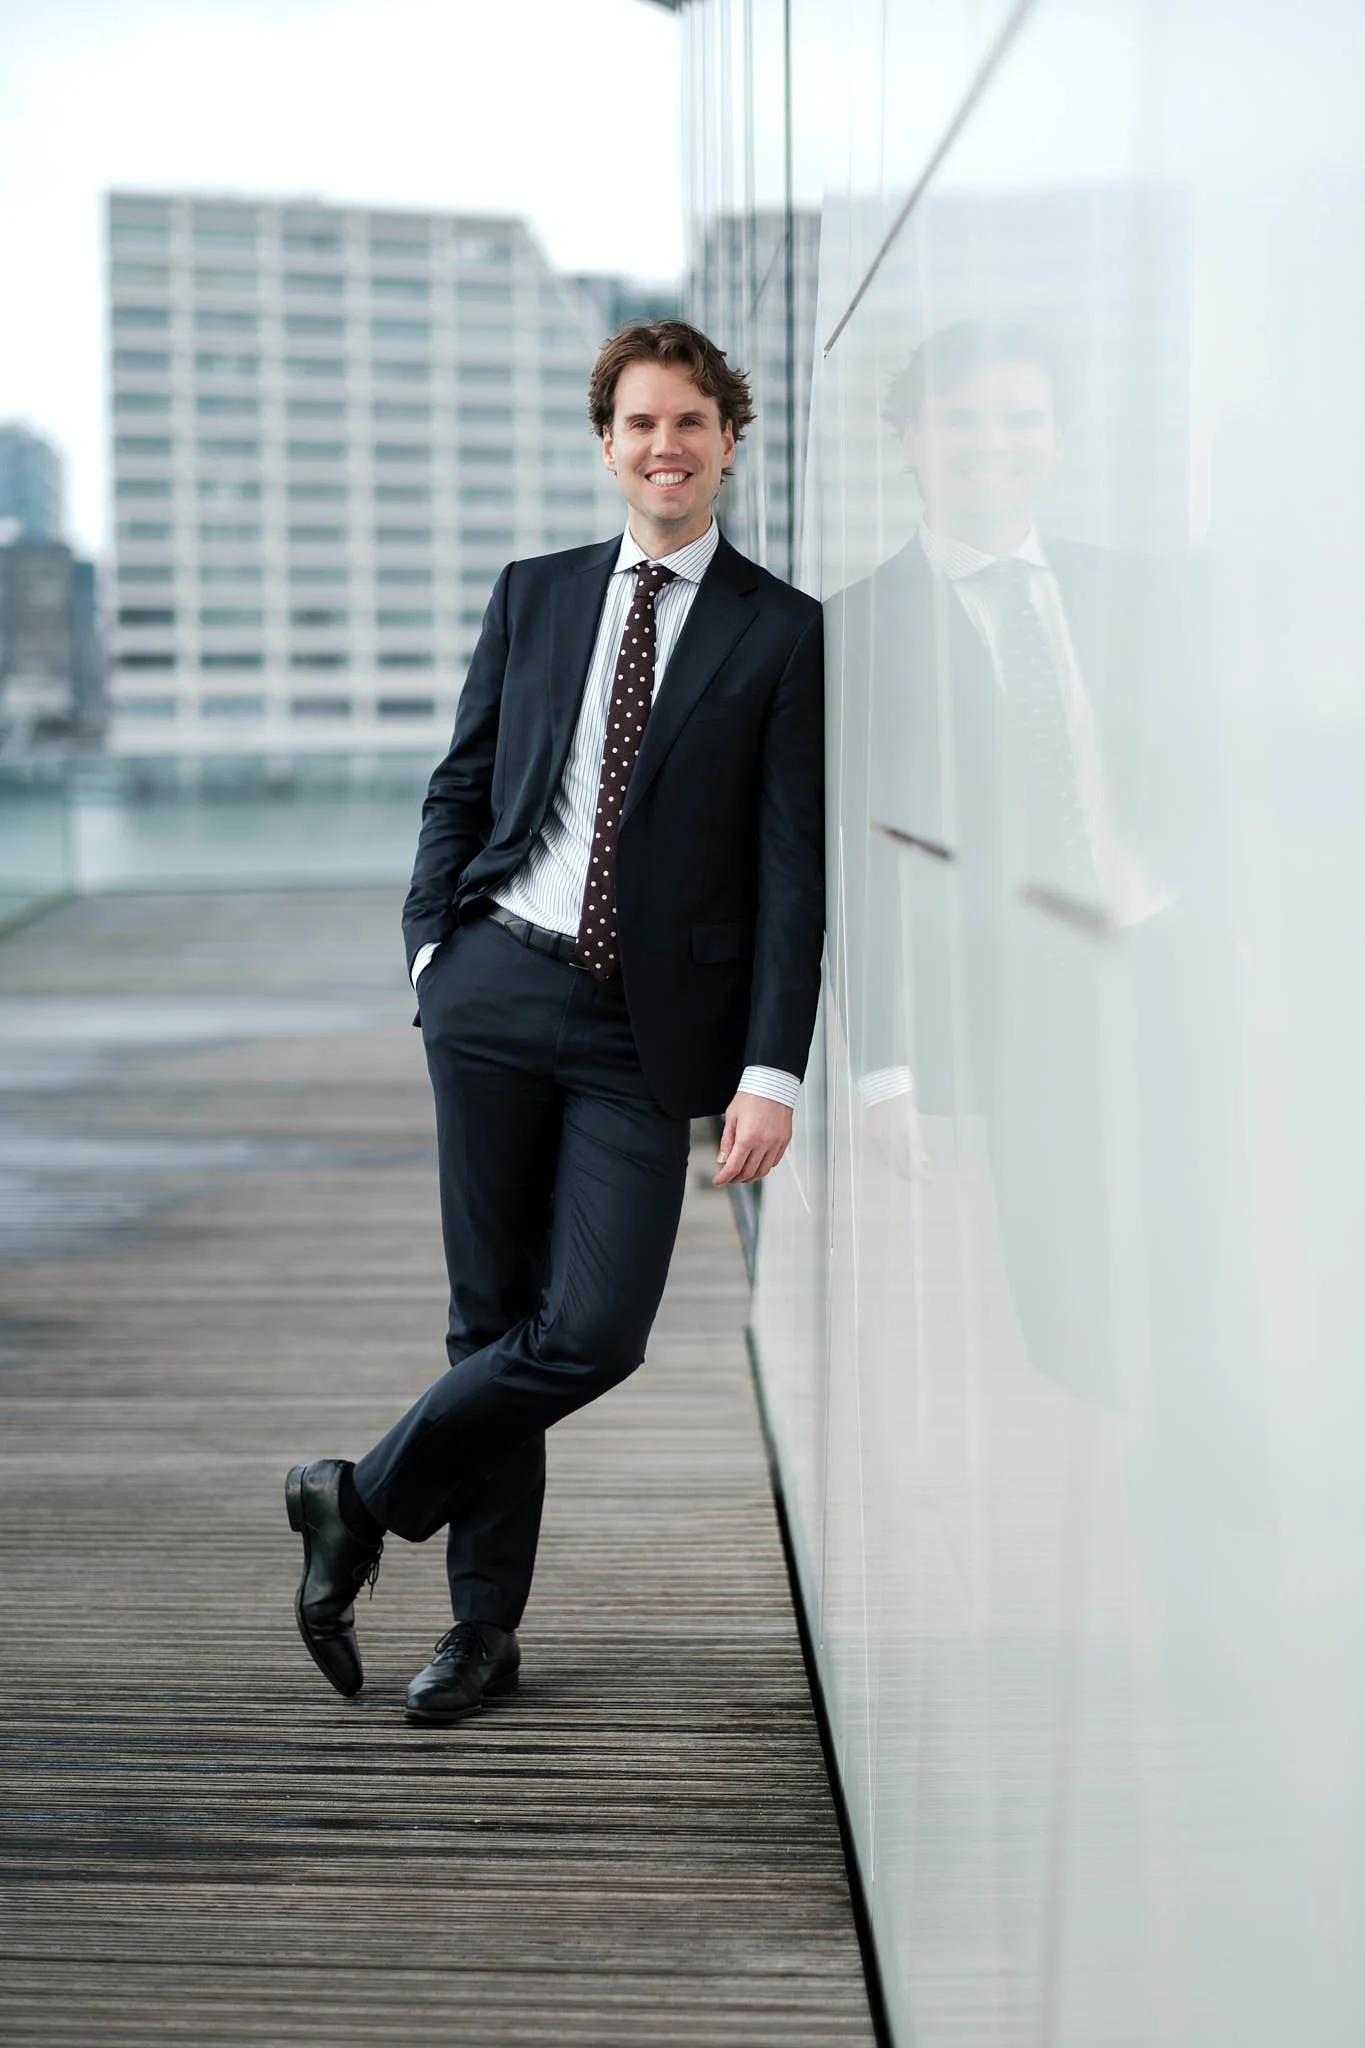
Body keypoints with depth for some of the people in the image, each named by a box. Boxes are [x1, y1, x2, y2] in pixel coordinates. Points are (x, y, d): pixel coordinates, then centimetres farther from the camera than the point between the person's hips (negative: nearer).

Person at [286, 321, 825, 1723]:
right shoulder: (533, 598, 13)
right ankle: (483, 1621, 19)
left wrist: (771, 1070, -8)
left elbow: (793, 866, -1)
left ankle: (362, 1502, 11)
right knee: (494, 1316, 6)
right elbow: (460, 784, 16)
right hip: (499, 989, 2)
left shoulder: (783, 634, 3)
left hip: (648, 1030, -2)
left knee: (595, 1332, -10)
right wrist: (433, 947, 0)